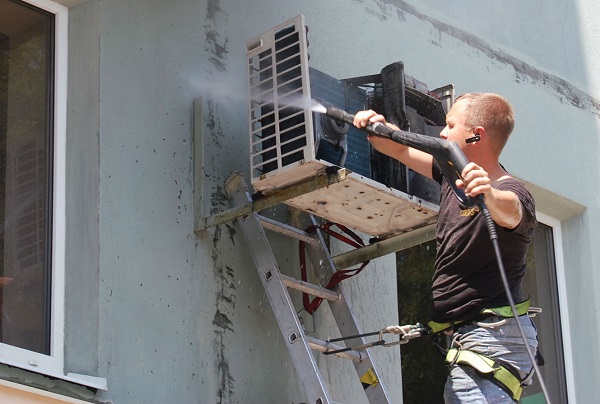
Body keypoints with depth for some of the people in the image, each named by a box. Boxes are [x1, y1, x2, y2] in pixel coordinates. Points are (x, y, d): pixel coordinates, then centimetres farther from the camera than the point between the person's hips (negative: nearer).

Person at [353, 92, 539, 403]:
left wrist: (490, 195, -63)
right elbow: (400, 149, 17)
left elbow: (508, 210, -41)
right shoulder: (455, 174, 11)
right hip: (466, 336, 10)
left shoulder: (510, 192, -17)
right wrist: (376, 126, -3)